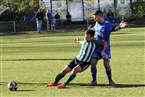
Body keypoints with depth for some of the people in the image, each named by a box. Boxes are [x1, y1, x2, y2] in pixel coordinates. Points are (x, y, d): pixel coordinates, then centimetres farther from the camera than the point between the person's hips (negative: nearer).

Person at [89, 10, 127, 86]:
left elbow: (114, 28, -33)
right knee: (93, 63, -2)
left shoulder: (107, 24, -15)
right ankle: (94, 81, 9)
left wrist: (119, 27, -54)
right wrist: (90, 29, 47)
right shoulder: (97, 24, 5)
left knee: (106, 64, -4)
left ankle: (110, 80, 14)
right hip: (97, 48, 6)